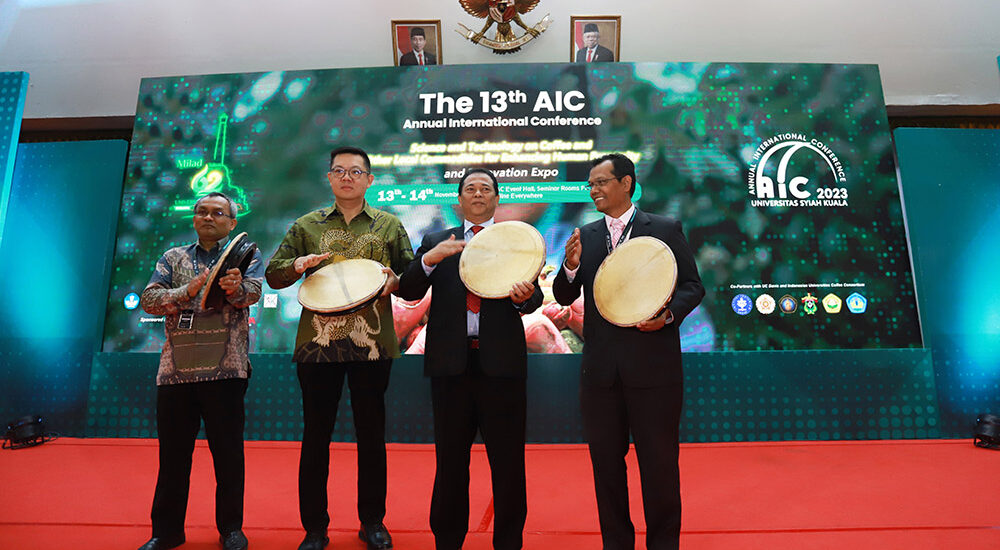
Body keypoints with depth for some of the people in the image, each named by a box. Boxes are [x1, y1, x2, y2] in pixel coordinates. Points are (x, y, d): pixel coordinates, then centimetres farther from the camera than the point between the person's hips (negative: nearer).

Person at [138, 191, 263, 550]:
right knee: (172, 452, 9)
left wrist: (234, 288, -33)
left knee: (228, 450, 3)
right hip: (176, 368, 3)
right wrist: (188, 291, -14)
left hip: (225, 367, -3)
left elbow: (252, 291, -10)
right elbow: (149, 299, 5)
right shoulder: (173, 257, 17)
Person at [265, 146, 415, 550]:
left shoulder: (389, 225, 11)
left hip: (372, 345, 0)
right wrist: (298, 265, -10)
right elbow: (273, 275, 11)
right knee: (316, 434, 6)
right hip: (317, 343, 1)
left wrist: (394, 280, -14)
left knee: (372, 435, 7)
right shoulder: (306, 226, 12)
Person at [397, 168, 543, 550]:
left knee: (508, 461, 6)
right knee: (450, 460, 12)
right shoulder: (436, 242, 12)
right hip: (451, 361, 1)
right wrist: (429, 259, -14)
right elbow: (408, 292, 3)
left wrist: (525, 297, -24)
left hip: (500, 361, -1)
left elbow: (534, 296, 0)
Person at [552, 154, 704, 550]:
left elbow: (692, 286, 2)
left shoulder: (666, 230, 2)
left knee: (659, 461, 7)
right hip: (600, 367, 3)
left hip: (653, 364, -3)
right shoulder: (585, 237, 9)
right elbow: (564, 298, 6)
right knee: (605, 461, 13)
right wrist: (571, 266, -13)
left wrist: (669, 314, -17)